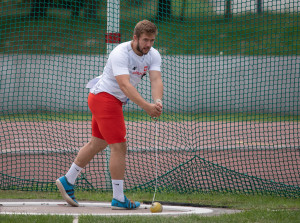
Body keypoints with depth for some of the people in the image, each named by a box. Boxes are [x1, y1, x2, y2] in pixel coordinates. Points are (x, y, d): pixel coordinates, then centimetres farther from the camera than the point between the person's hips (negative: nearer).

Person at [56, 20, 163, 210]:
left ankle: (67, 181, 33)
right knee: (119, 146, -12)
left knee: (98, 144, 19)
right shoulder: (120, 54, -26)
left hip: (115, 101, 9)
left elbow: (156, 80, -16)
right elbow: (124, 84, -37)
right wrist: (146, 106, -47)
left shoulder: (153, 55, -3)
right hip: (104, 97, -9)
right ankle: (118, 199, -7)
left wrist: (157, 101, -38)